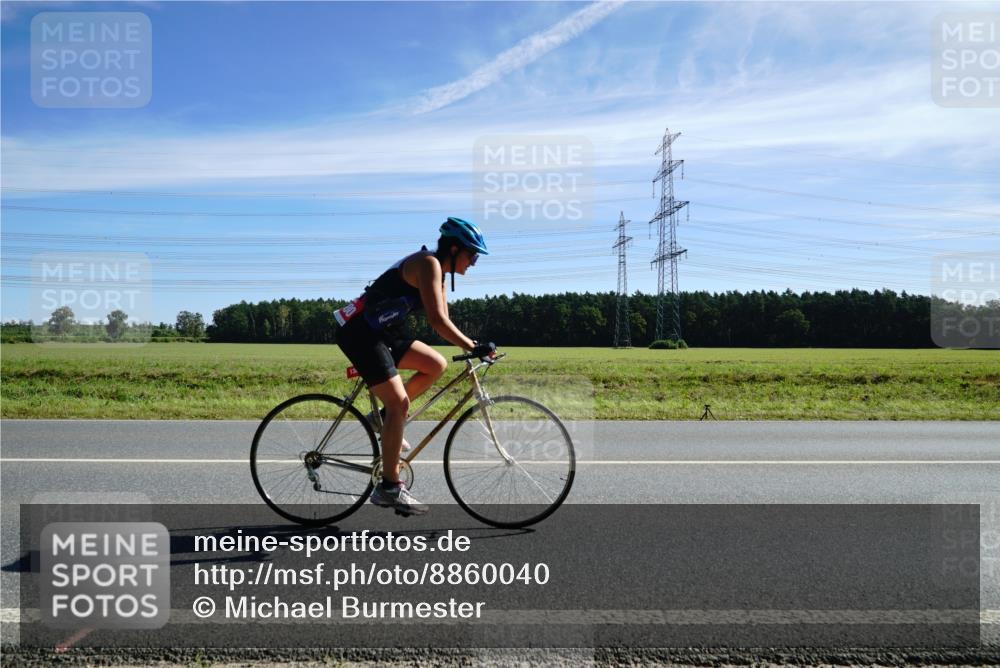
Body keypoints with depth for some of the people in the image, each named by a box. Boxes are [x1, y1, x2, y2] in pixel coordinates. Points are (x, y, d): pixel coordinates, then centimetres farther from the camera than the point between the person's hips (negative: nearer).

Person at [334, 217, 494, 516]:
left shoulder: (438, 271, 14)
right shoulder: (428, 263, -17)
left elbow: (444, 320, 16)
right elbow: (437, 320, -26)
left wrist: (470, 345, 6)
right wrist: (473, 347, -24)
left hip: (383, 333, 10)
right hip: (361, 334, -10)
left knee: (437, 365, 3)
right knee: (399, 403, -13)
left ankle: (385, 419, 12)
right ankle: (389, 488, -6)